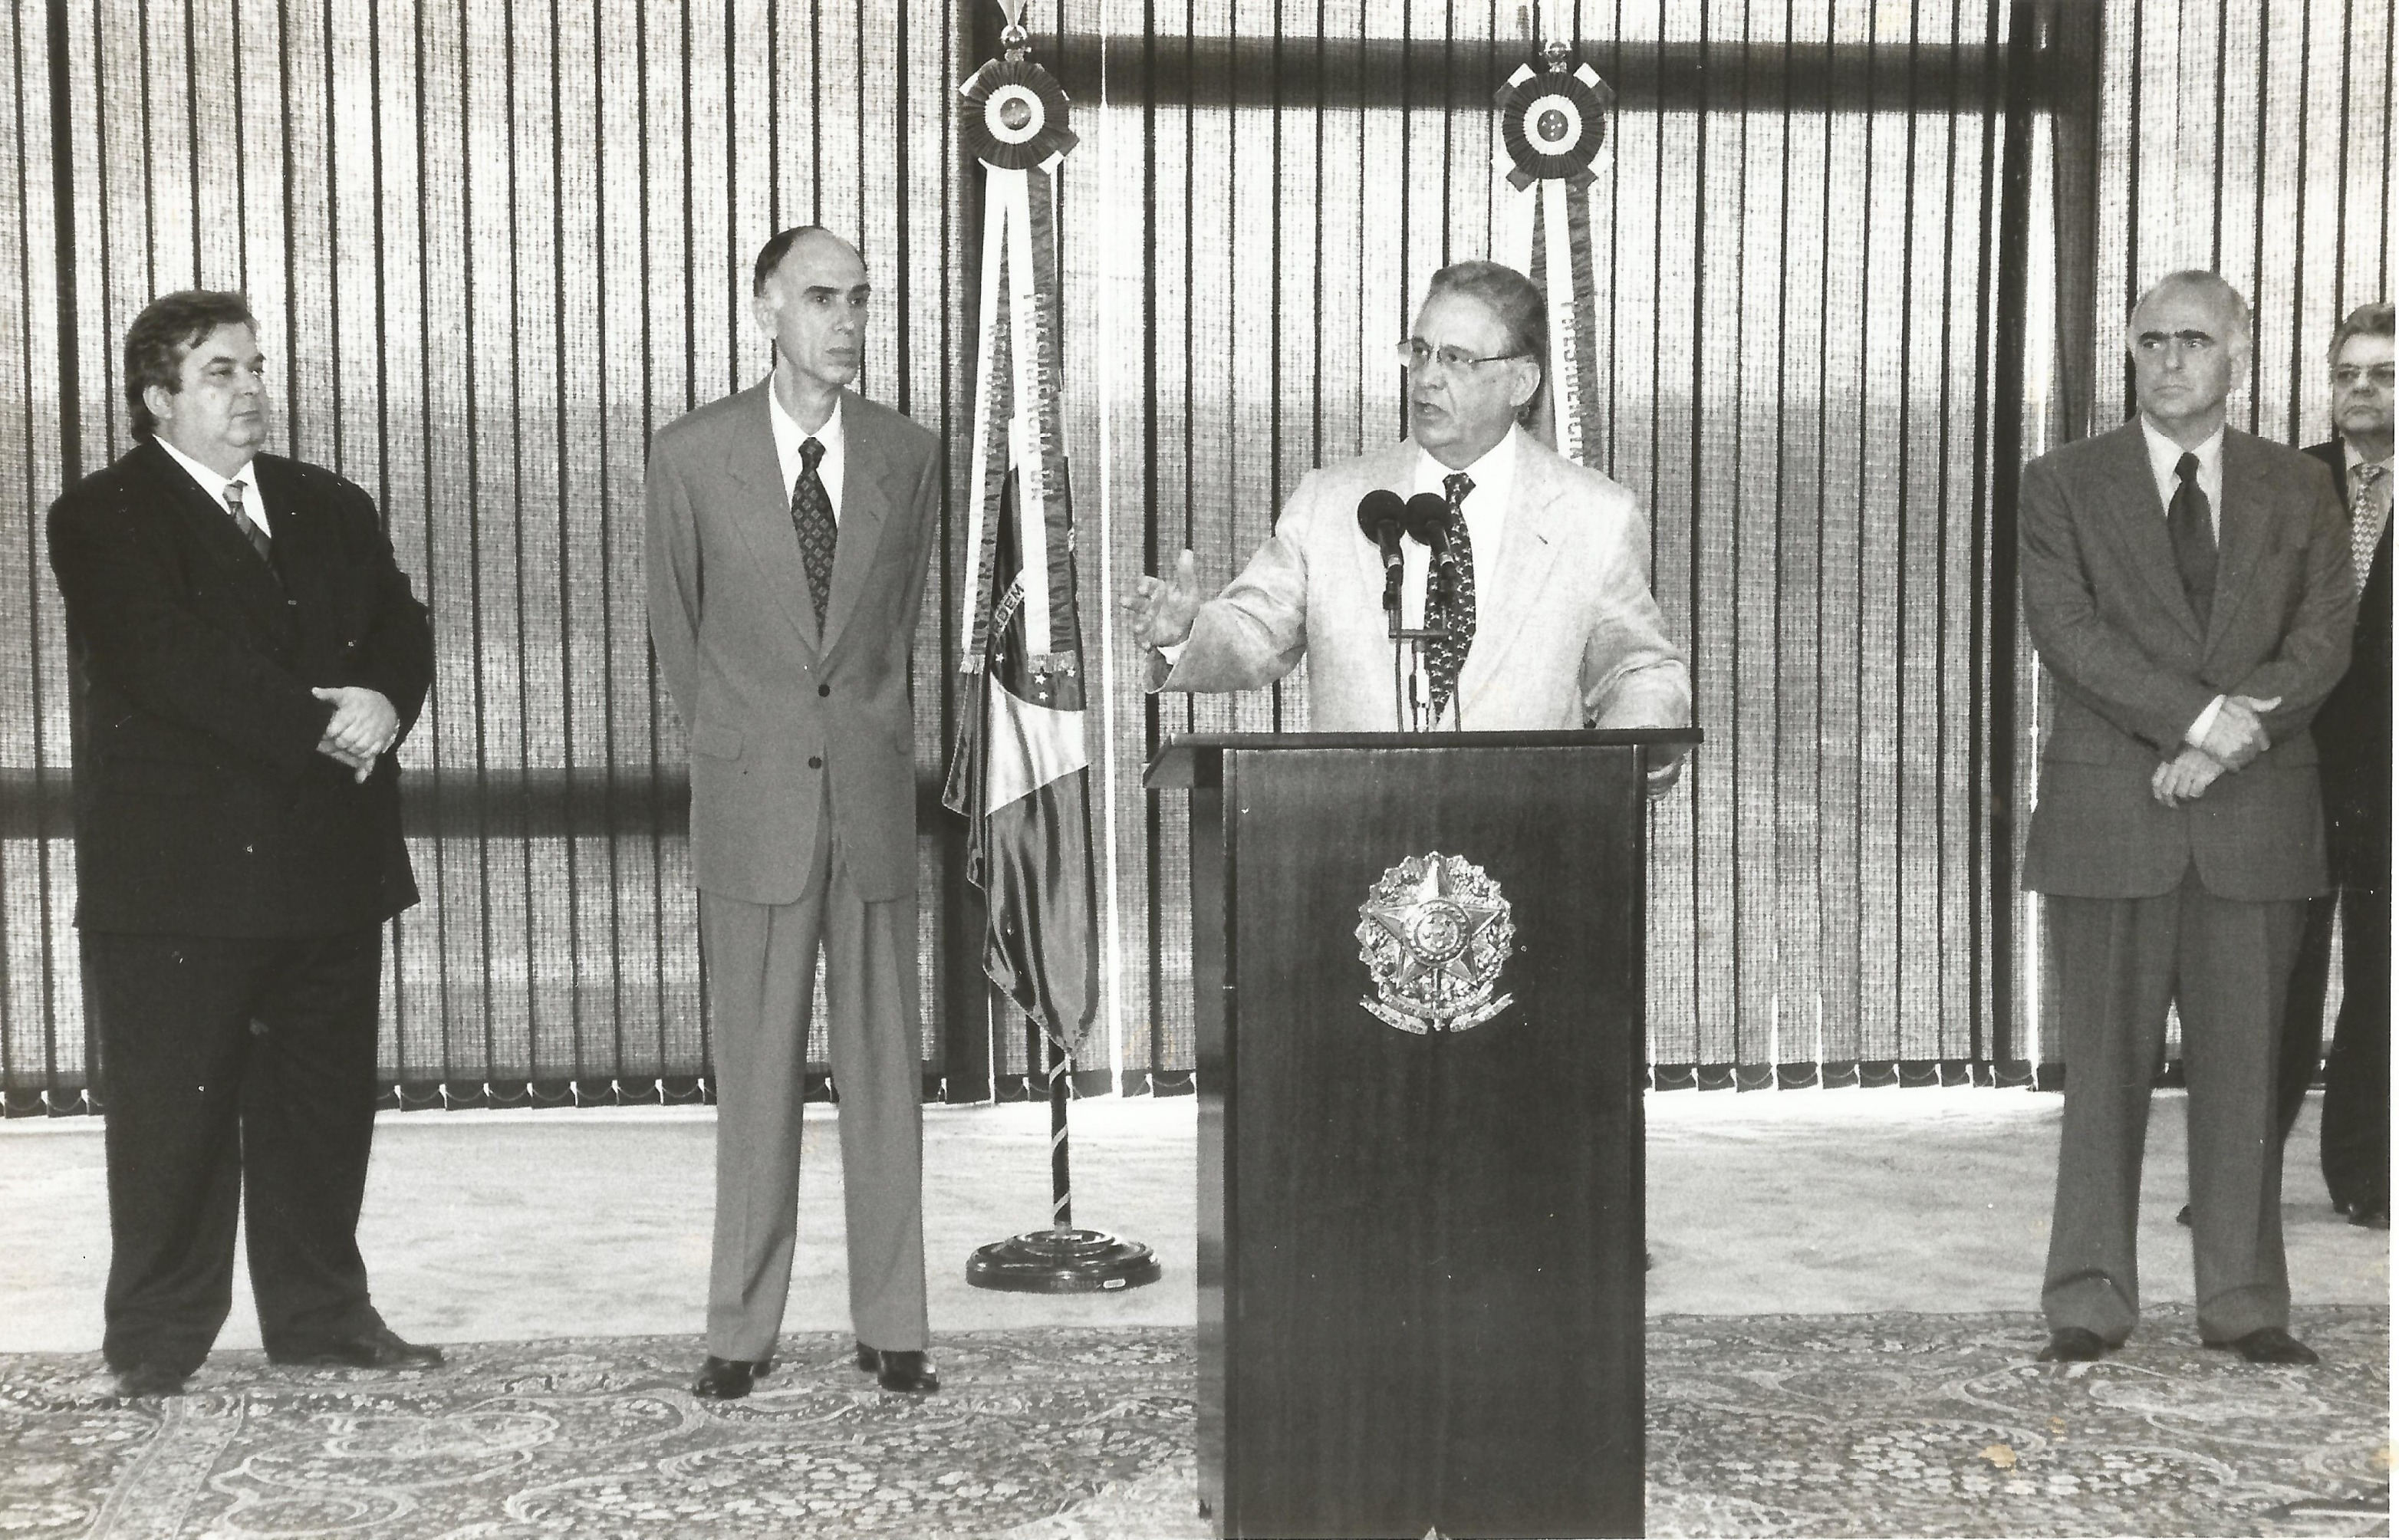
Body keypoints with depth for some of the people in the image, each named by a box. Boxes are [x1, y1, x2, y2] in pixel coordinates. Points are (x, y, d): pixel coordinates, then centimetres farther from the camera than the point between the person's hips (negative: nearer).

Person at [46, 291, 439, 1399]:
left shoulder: (332, 509, 16)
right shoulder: (104, 518, -3)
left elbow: (402, 630, 7)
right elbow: (171, 663, -17)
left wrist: (384, 704, -15)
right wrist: (320, 725, -21)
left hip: (328, 864, 6)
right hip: (179, 872, -5)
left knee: (325, 1103, 11)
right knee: (173, 1113, 1)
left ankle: (322, 1315, 24)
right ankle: (156, 1345, 14)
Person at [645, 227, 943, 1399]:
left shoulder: (908, 456, 5)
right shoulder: (691, 456, -1)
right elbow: (676, 629, 9)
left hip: (873, 794, 2)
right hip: (751, 804, -2)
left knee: (884, 1062, 5)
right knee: (755, 1068, 4)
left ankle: (891, 1325, 14)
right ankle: (741, 1329, 14)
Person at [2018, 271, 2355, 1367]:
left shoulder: (2298, 490, 12)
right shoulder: (2063, 485, 5)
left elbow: (2325, 634, 1)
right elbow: (2067, 628, -8)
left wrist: (2238, 735, -14)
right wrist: (2202, 717, -18)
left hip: (2256, 822, 2)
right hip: (2109, 816, -1)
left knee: (2243, 1068, 5)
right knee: (2105, 1067, 2)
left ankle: (2244, 1302, 14)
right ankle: (2089, 1302, 10)